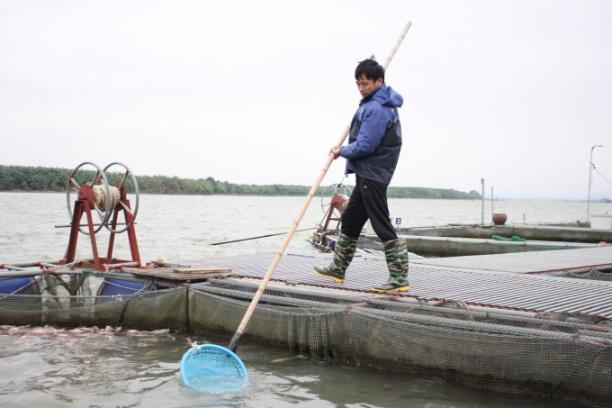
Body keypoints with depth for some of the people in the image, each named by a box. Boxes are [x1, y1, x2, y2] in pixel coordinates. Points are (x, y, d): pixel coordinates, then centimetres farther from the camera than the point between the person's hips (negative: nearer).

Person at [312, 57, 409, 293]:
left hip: (373, 175, -11)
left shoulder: (377, 109, -19)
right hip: (368, 174, 11)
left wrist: (341, 152, -6)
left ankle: (399, 278, -6)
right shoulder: (376, 103, 15)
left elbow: (365, 146, -22)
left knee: (382, 225, -9)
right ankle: (338, 269, 27)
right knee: (350, 221, 17)